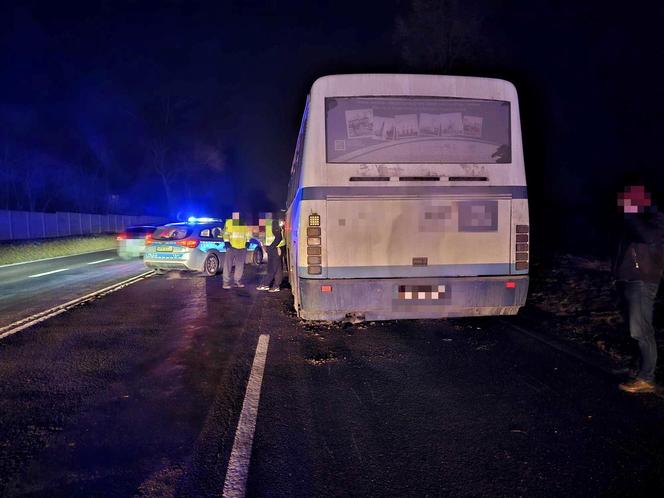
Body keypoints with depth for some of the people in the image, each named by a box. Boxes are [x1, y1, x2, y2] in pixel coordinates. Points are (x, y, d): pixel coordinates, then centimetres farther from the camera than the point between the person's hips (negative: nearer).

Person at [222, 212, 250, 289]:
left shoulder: (244, 223, 13)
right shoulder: (229, 222, 0)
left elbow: (247, 234, 20)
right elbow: (226, 233, -4)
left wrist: (247, 242, 11)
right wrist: (227, 242, -13)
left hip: (242, 248, 5)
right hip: (231, 247, -5)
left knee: (240, 266, 9)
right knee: (228, 265, -5)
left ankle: (238, 281, 19)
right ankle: (226, 283, -4)